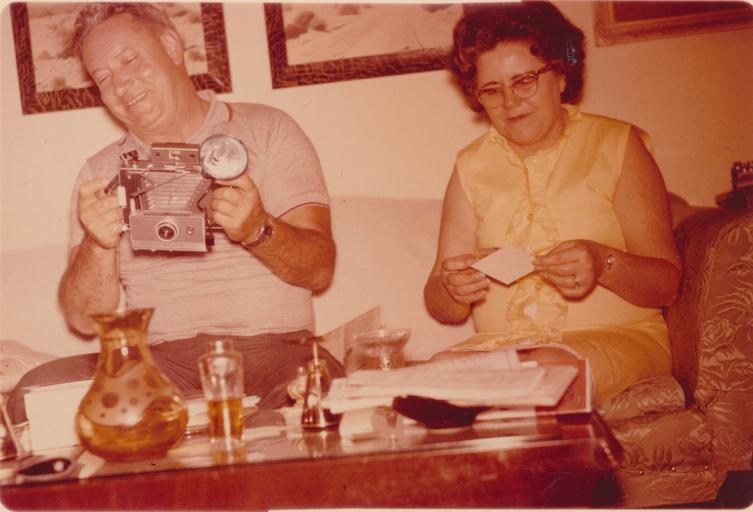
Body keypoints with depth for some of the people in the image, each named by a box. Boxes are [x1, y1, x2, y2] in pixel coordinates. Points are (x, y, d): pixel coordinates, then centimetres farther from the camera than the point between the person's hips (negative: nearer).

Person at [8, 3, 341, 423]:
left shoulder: (268, 131, 9)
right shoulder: (101, 172, 15)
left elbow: (319, 269, -1)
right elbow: (85, 319, 8)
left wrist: (258, 230, -22)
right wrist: (98, 245, -13)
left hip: (273, 345, -2)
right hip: (159, 359, 3)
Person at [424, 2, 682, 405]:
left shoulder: (615, 145, 5)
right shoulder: (472, 166, 11)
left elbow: (667, 283, -1)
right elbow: (442, 309, 8)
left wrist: (604, 263, -22)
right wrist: (451, 289, -17)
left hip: (617, 338, -1)